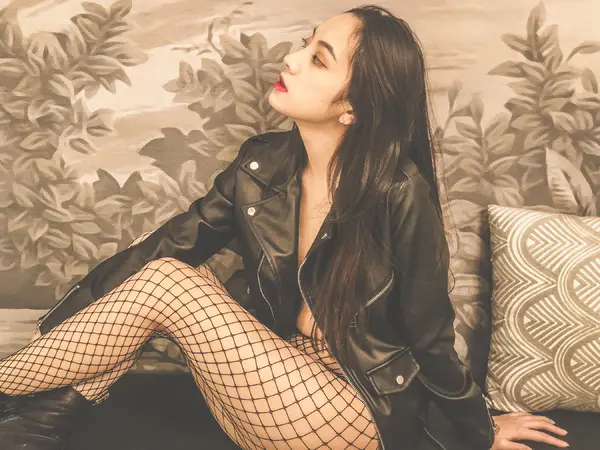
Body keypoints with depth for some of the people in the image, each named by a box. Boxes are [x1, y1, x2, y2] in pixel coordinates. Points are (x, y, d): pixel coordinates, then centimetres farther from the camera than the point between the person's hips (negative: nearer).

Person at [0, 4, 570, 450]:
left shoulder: (400, 194, -21)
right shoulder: (262, 164, -5)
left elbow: (430, 337, -11)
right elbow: (165, 247, -2)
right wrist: (49, 331, -6)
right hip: (268, 383, 5)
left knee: (165, 283, -21)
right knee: (164, 269, -18)